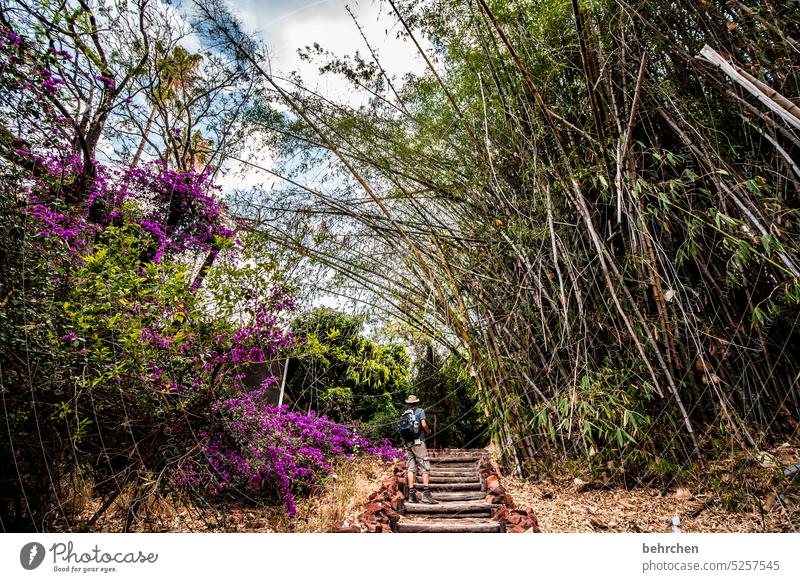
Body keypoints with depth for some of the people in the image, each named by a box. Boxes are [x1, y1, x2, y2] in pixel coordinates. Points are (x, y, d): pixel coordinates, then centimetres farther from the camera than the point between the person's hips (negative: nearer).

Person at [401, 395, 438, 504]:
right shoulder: (420, 411, -1)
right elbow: (423, 424, -13)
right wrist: (428, 432, 4)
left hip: (407, 443, 5)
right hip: (418, 442, -5)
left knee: (411, 468, 8)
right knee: (425, 467, -1)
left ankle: (412, 495, 9)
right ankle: (426, 494, -7)